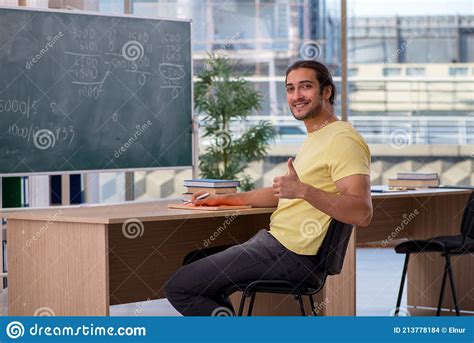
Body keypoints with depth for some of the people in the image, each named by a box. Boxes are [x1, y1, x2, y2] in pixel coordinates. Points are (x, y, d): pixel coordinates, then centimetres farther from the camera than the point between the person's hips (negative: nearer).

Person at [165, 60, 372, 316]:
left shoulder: (342, 140, -16)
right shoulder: (315, 138, 18)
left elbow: (362, 213, -27)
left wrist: (304, 190, -36)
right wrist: (225, 199, 24)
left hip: (289, 254, -11)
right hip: (275, 238, 11)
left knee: (178, 287, -9)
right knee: (196, 261, 26)